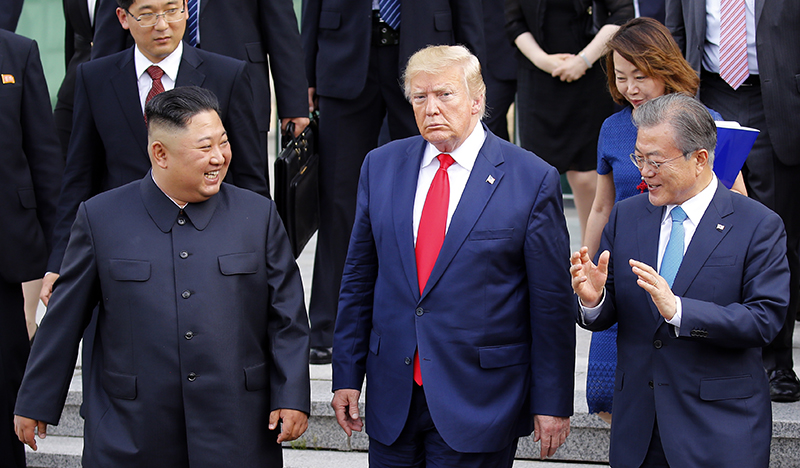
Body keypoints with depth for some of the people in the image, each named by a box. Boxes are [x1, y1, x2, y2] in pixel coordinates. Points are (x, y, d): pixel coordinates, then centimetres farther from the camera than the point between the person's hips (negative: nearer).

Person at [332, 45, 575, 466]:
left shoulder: (532, 180, -7)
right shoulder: (381, 166, 6)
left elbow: (552, 303, -5)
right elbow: (359, 277, 10)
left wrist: (552, 404, -5)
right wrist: (347, 375, 7)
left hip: (479, 402, -4)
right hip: (393, 395, 4)